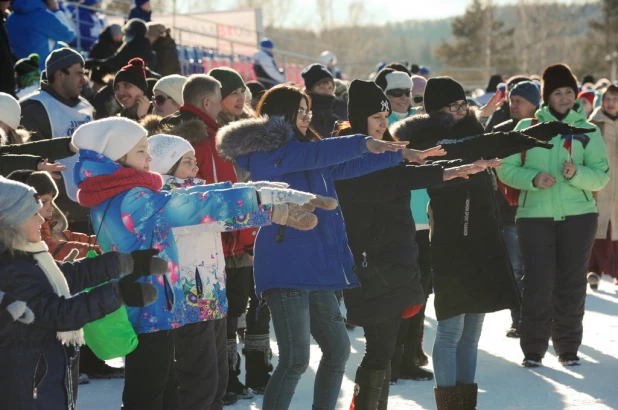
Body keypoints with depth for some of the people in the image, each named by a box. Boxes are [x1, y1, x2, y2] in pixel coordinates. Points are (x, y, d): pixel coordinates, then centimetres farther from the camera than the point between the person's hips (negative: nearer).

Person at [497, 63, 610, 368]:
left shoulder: (588, 131, 7)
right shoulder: (527, 128, 5)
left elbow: (601, 176, 1)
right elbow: (506, 169, 2)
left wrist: (576, 173, -18)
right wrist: (533, 178, -16)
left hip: (578, 216, 1)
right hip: (535, 215, -1)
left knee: (572, 284, 5)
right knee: (538, 283, -5)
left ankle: (568, 347, 17)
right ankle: (533, 348, 6)